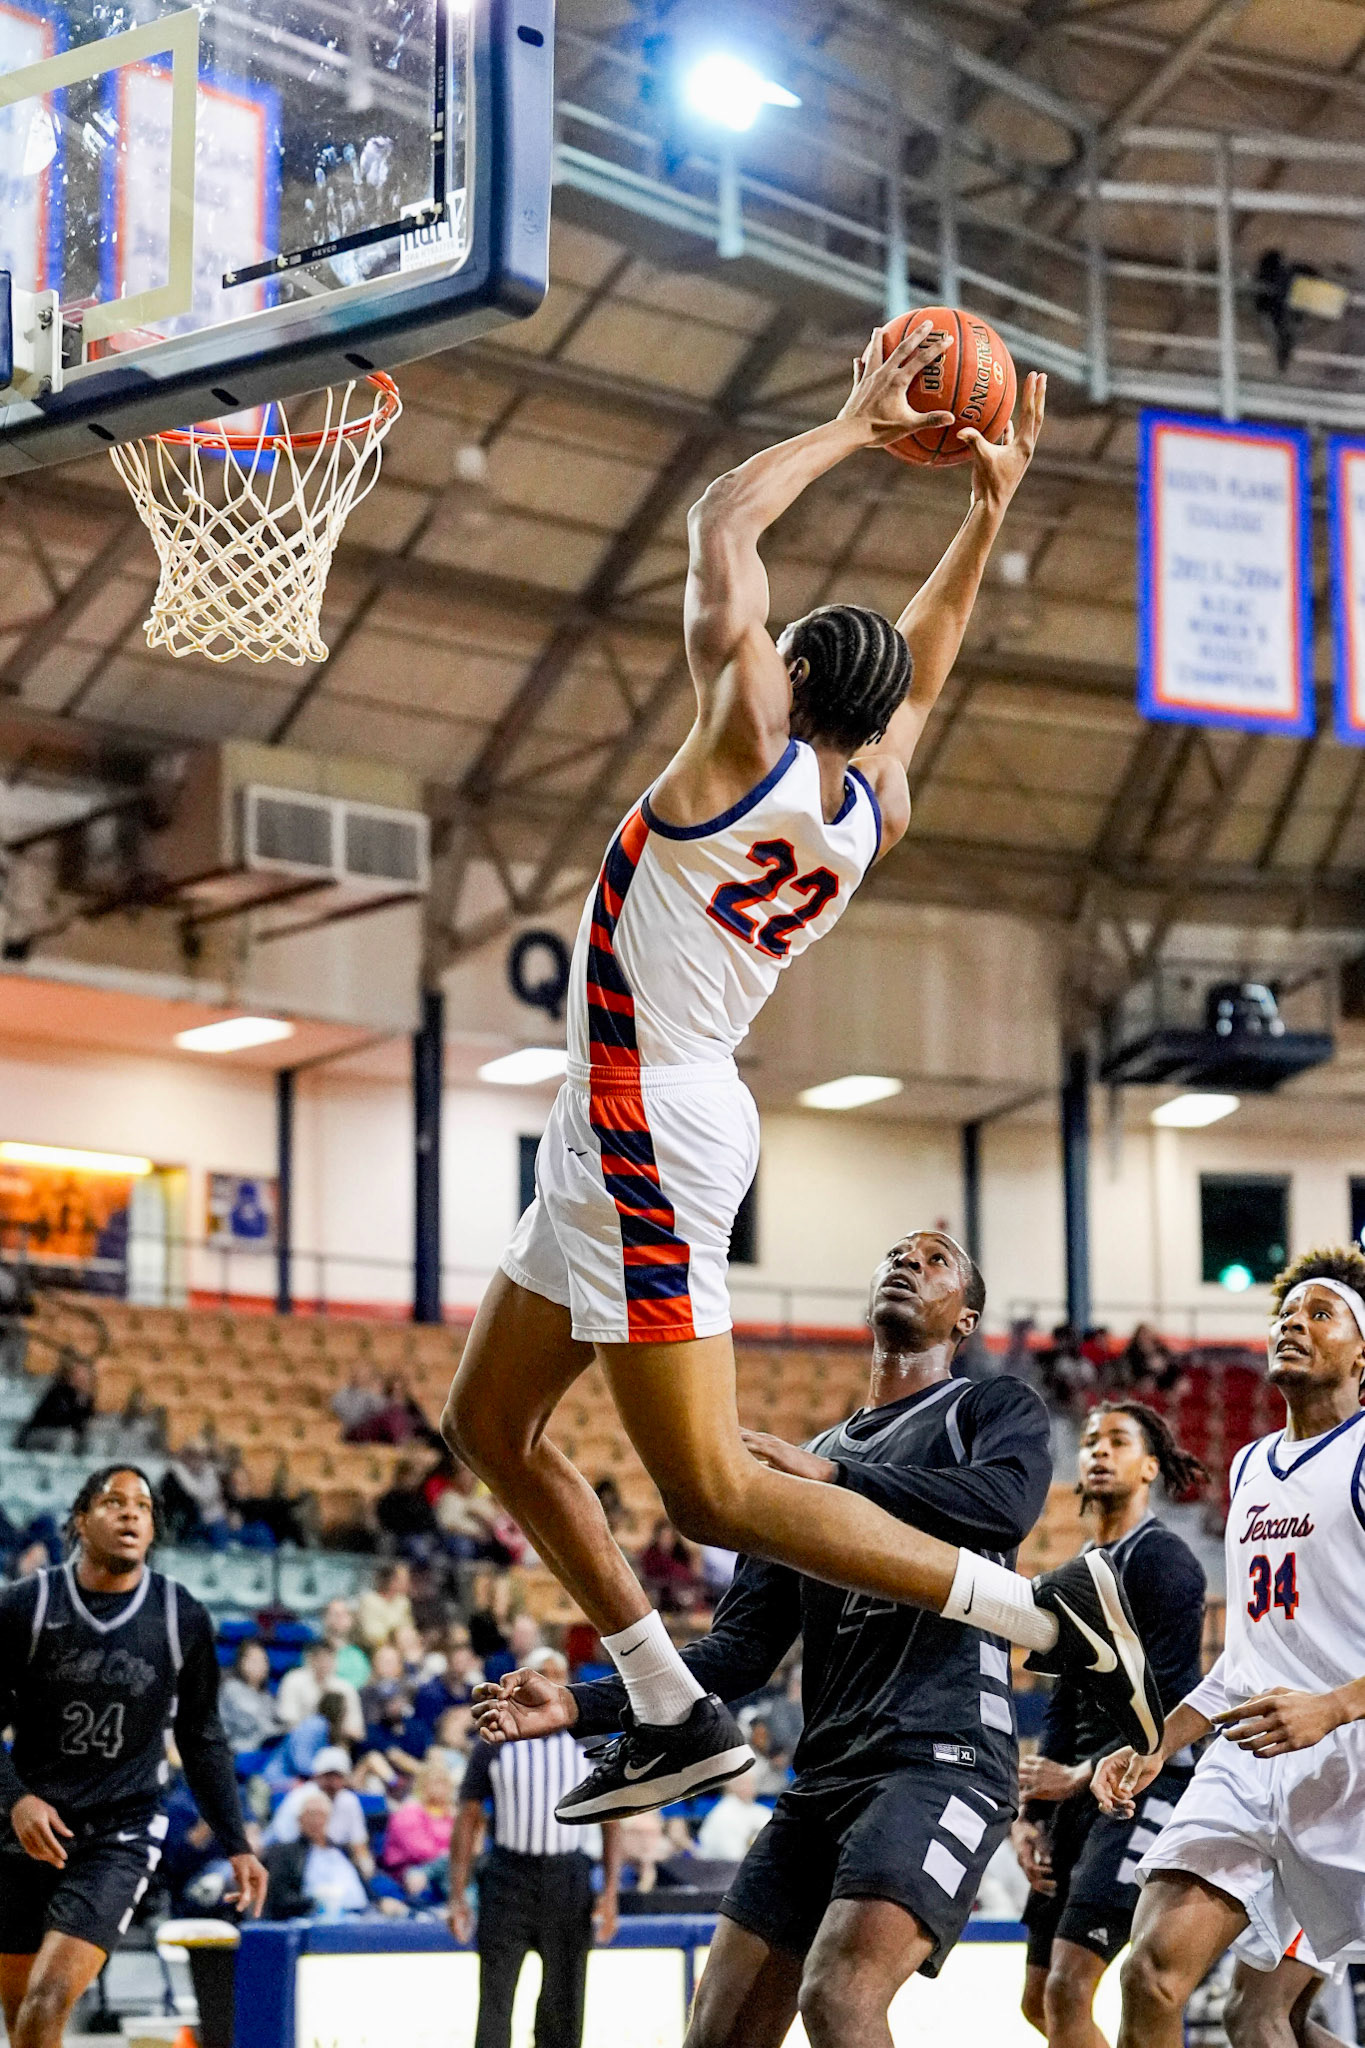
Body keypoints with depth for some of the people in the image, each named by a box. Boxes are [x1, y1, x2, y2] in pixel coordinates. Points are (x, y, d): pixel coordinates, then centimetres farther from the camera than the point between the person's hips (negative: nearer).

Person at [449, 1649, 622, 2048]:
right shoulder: (495, 1745, 4)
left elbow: (611, 1821, 7)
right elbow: (467, 1820, 4)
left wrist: (610, 1891, -3)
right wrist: (457, 1896, -3)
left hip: (569, 1879, 1)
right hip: (508, 1877, -1)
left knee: (564, 2001, 5)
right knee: (495, 1999, -5)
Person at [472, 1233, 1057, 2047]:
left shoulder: (996, 1408, 7)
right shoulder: (805, 1467, 24)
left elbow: (1007, 1504, -18)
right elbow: (742, 1650, 18)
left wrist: (834, 1479, -19)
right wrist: (582, 1705, 6)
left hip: (943, 1757, -7)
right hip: (828, 1770, 7)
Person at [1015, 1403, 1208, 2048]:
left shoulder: (1162, 1559, -6)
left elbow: (1170, 1699, -15)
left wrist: (1084, 1774, -16)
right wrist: (1032, 1815, 12)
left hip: (1147, 1784, -10)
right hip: (1083, 1796, 10)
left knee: (1068, 1989, -19)